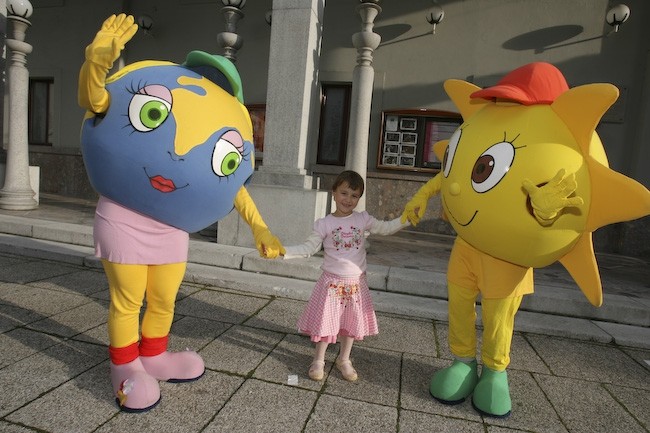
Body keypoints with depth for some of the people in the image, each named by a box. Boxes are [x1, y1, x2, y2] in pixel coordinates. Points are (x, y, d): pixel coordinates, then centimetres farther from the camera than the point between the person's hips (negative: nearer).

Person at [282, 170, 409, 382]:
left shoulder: (363, 219, 0)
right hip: (332, 282, -2)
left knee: (352, 322, 14)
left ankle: (344, 359, 35)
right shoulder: (324, 224, -7)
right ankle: (318, 360, 27)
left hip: (356, 283, 3)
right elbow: (308, 248, -6)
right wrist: (283, 250, -17)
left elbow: (386, 228, 3)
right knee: (326, 320, 5)